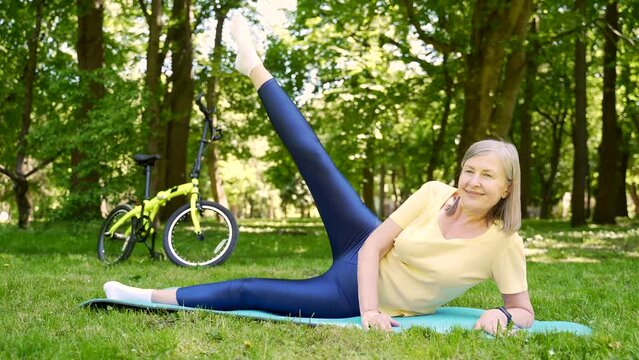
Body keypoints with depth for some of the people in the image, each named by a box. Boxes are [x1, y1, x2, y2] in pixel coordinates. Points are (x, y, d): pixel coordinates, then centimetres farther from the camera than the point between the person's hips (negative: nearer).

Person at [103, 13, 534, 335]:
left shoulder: (504, 243, -19)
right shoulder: (434, 195, -14)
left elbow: (525, 312, -11)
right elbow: (373, 247, -15)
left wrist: (500, 315, -34)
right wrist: (370, 308, -29)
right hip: (361, 258, 3)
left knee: (245, 292, -6)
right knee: (312, 157, -5)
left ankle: (155, 297, 12)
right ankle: (256, 69, 13)